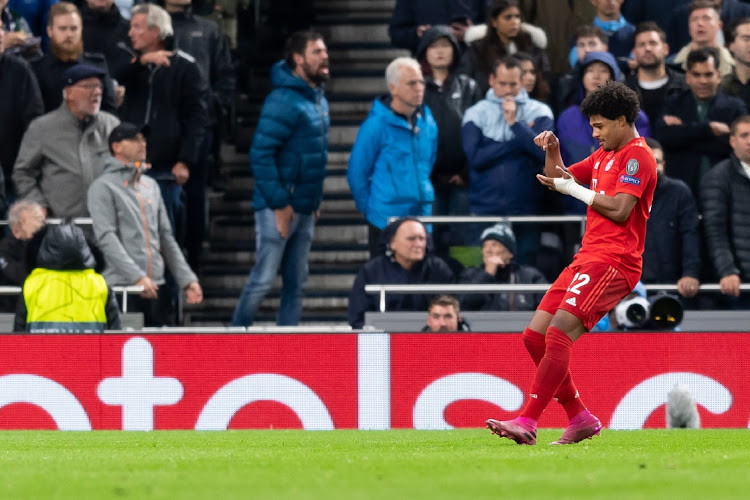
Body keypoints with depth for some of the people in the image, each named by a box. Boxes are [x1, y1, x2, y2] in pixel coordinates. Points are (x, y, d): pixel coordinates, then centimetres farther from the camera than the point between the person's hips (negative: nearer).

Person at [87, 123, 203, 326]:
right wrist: (138, 277, -20)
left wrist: (187, 279, 12)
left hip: (156, 286, 6)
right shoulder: (103, 187, -2)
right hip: (122, 286, -6)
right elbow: (107, 239, -12)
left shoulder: (151, 186, 20)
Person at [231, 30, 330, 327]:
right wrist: (279, 203, -20)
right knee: (262, 280, -8)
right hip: (278, 208, -9)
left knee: (296, 284, 10)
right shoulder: (284, 101, -16)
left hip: (305, 209, 9)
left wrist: (315, 199, 15)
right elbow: (260, 154, -20)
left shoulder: (318, 99, 13)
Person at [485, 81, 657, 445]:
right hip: (587, 260, 10)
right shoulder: (604, 155, 21)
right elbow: (559, 178, 30)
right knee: (535, 336, 4)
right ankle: (580, 418, 10)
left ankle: (527, 422, -27)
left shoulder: (637, 156, -7)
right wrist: (553, 152, 10)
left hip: (613, 262, -10)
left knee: (558, 333, -22)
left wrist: (574, 189, -8)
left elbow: (619, 209, -18)